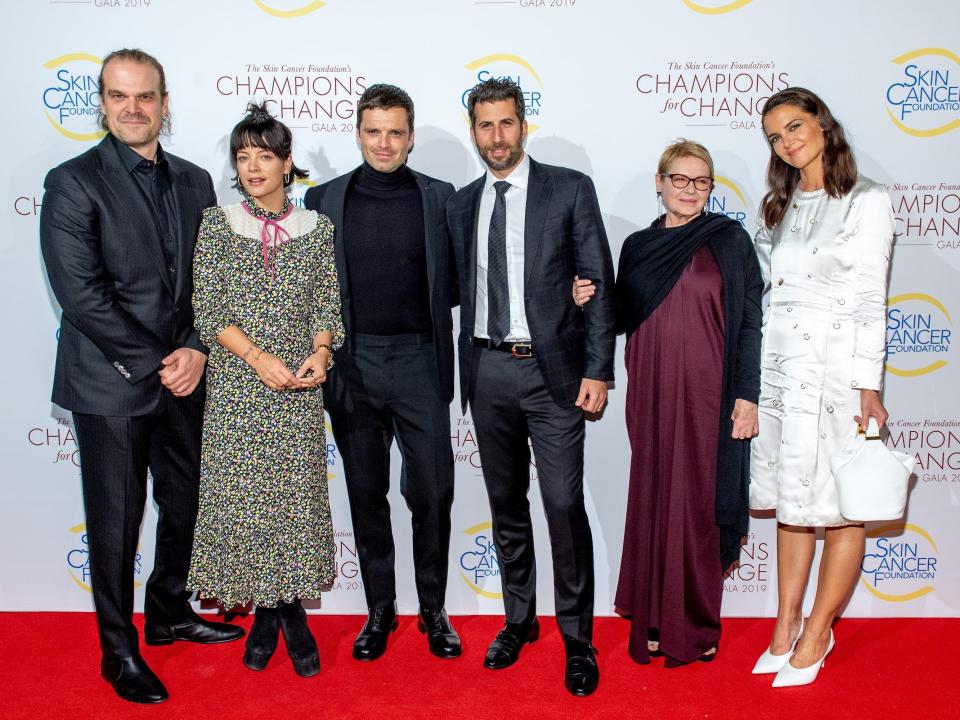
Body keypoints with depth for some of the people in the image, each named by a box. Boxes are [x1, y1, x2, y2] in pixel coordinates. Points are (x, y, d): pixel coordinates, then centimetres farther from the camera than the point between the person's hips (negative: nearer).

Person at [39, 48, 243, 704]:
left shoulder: (195, 182, 8)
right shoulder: (73, 183, -8)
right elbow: (81, 293, -15)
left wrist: (195, 349, -9)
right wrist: (155, 363, -15)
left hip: (183, 379, 5)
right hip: (112, 385, -5)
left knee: (184, 504, 16)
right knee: (117, 520, 6)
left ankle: (169, 613, 39)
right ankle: (119, 651, 25)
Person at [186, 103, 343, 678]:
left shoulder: (316, 229, 6)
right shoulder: (218, 224, 4)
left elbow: (327, 306, 7)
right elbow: (208, 310, -1)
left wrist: (320, 352, -13)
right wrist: (258, 357, -15)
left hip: (299, 388, 0)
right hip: (237, 384, 0)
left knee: (297, 491, 2)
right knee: (241, 492, 2)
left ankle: (292, 612, 18)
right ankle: (267, 610, 20)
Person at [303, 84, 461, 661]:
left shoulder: (440, 198, 4)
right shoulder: (325, 199, 6)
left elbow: (455, 282, 10)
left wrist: (416, 309, -6)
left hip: (419, 361, -1)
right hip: (351, 364, 1)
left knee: (432, 491, 0)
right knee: (366, 494, 10)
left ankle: (433, 608, 20)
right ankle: (379, 609, 25)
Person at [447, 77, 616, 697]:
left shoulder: (570, 189, -1)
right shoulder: (461, 203, 11)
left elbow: (600, 284, -4)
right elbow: (464, 289, 13)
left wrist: (598, 371, -9)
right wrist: (465, 369, 4)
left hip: (551, 371, -4)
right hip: (487, 372, 4)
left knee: (564, 506, -4)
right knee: (506, 504, 14)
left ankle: (578, 639, 13)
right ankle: (519, 619, 30)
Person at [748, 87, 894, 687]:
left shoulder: (867, 201, -3)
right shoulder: (780, 205, 14)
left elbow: (870, 300, -7)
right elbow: (765, 293, 13)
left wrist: (868, 387, -11)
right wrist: (753, 377, 10)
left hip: (835, 368, -5)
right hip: (778, 366, 6)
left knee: (839, 508, 3)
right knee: (791, 503, 12)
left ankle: (816, 635, 17)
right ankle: (786, 627, 22)